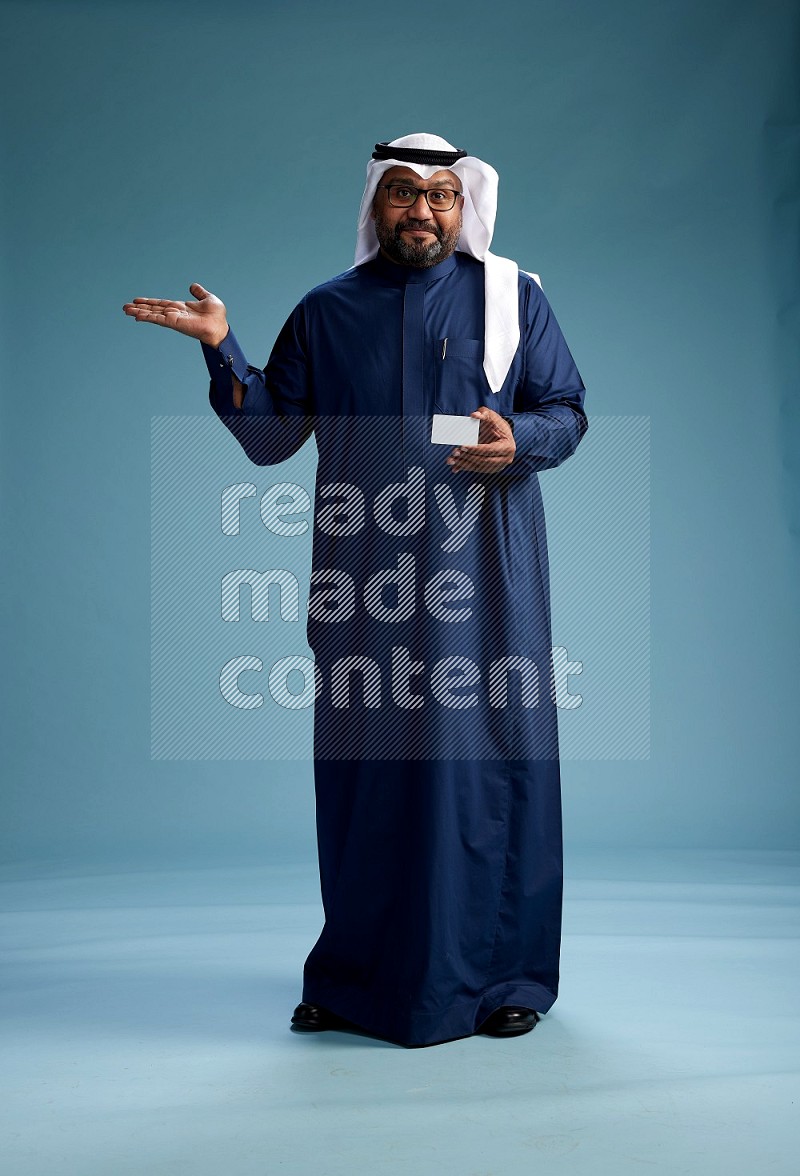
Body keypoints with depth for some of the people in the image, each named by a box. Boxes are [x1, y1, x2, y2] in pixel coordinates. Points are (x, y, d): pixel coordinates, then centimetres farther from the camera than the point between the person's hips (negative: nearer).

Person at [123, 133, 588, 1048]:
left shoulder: (512, 297, 8)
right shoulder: (327, 311, 12)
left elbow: (568, 411, 8)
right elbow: (270, 434, 10)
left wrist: (520, 441, -13)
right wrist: (222, 348, -4)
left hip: (481, 569, -1)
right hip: (365, 576, 2)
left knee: (489, 757, -1)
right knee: (366, 764, 3)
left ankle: (504, 976, 13)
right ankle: (359, 979, 17)